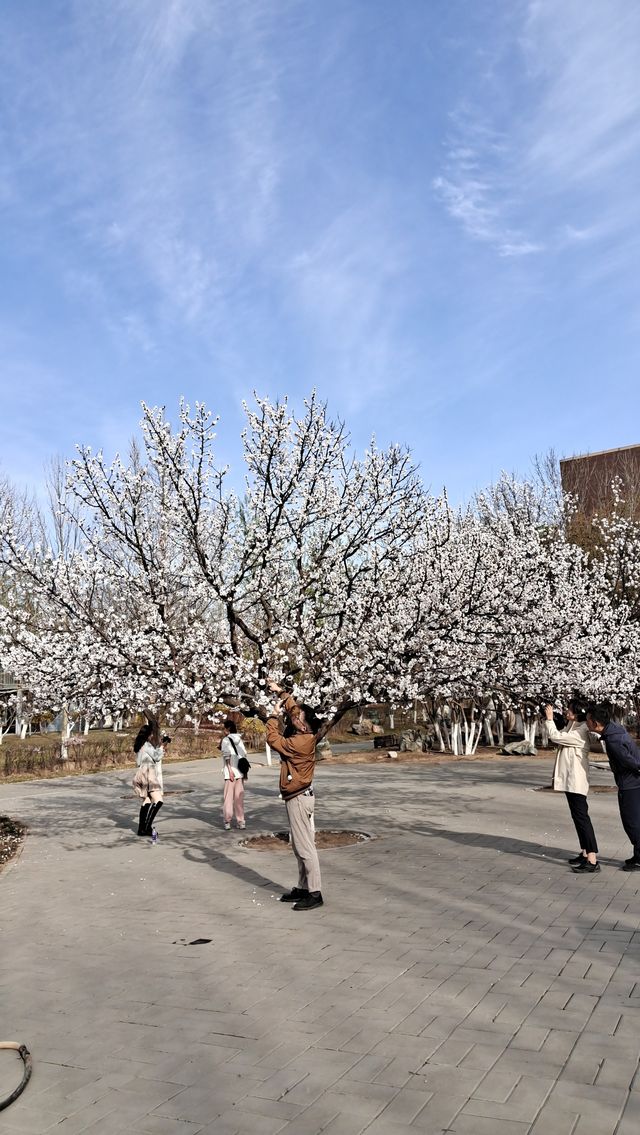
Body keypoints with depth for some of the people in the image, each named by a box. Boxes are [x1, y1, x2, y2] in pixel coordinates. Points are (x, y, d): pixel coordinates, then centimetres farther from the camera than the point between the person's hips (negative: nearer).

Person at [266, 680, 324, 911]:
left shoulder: (299, 742, -23)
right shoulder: (305, 735, 3)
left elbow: (273, 739, -16)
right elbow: (294, 707, 15)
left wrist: (275, 714, -7)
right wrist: (281, 692, 14)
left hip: (298, 798, -10)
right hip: (301, 795, 10)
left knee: (304, 846, -5)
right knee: (301, 845, 15)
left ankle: (315, 893, -1)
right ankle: (303, 887, 23)